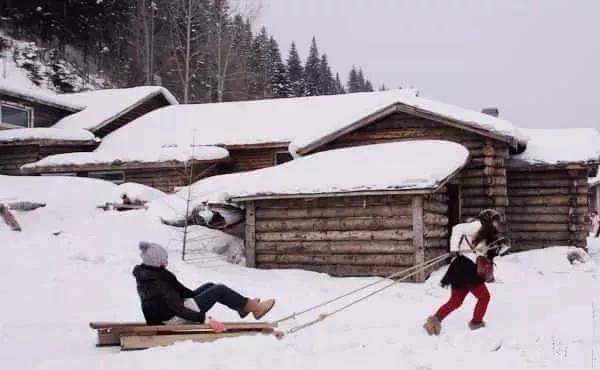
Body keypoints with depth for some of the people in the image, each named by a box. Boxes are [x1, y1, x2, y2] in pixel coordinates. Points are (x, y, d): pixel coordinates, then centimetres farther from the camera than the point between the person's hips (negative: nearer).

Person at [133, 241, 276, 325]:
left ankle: (243, 306, 28)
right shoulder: (158, 282, -30)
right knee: (220, 289, -2)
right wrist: (203, 318, -34)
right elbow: (178, 309, -34)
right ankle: (255, 308, 11)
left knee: (210, 286, 18)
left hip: (165, 314, 10)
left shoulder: (145, 274, -2)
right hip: (175, 317, -9)